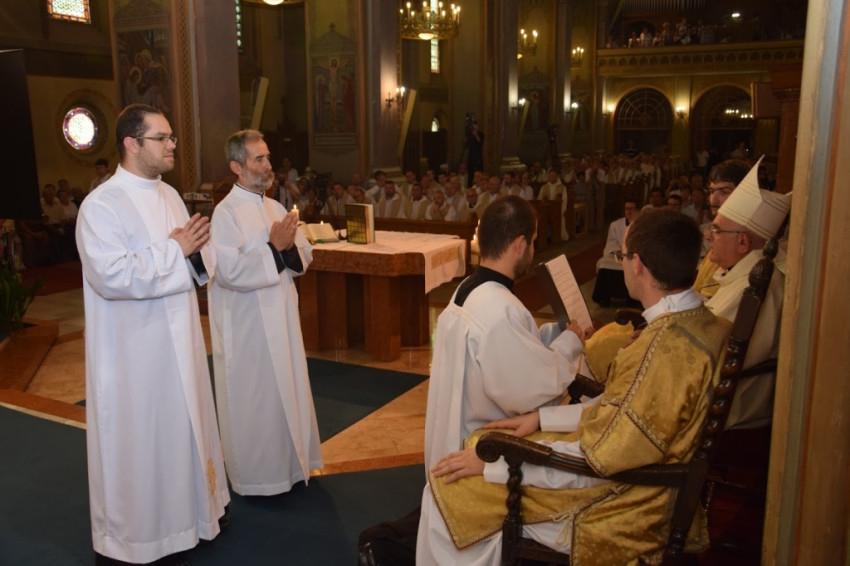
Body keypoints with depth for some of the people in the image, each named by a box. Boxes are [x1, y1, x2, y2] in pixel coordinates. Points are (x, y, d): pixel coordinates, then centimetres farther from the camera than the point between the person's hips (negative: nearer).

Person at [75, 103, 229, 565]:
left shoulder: (169, 195, 8)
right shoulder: (101, 205, -17)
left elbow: (197, 261, 13)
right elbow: (112, 276, -28)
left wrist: (196, 249, -11)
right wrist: (173, 250, -21)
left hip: (178, 338, 8)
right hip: (134, 349, -8)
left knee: (182, 426, 20)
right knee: (138, 438, 6)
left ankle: (188, 506, 40)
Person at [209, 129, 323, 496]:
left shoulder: (276, 208, 9)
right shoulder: (226, 213, -13)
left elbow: (305, 256, 8)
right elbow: (229, 271, -23)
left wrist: (289, 247, -13)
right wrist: (273, 248, -20)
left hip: (281, 318, 7)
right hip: (246, 324, -7)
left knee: (285, 390, 16)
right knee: (253, 398, 5)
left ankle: (287, 461, 34)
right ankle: (255, 474, 22)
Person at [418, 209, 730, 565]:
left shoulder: (668, 345, -30)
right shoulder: (701, 322, 0)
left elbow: (602, 459, -25)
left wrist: (492, 463, -17)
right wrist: (542, 418, 6)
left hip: (614, 510, -9)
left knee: (448, 491, -3)